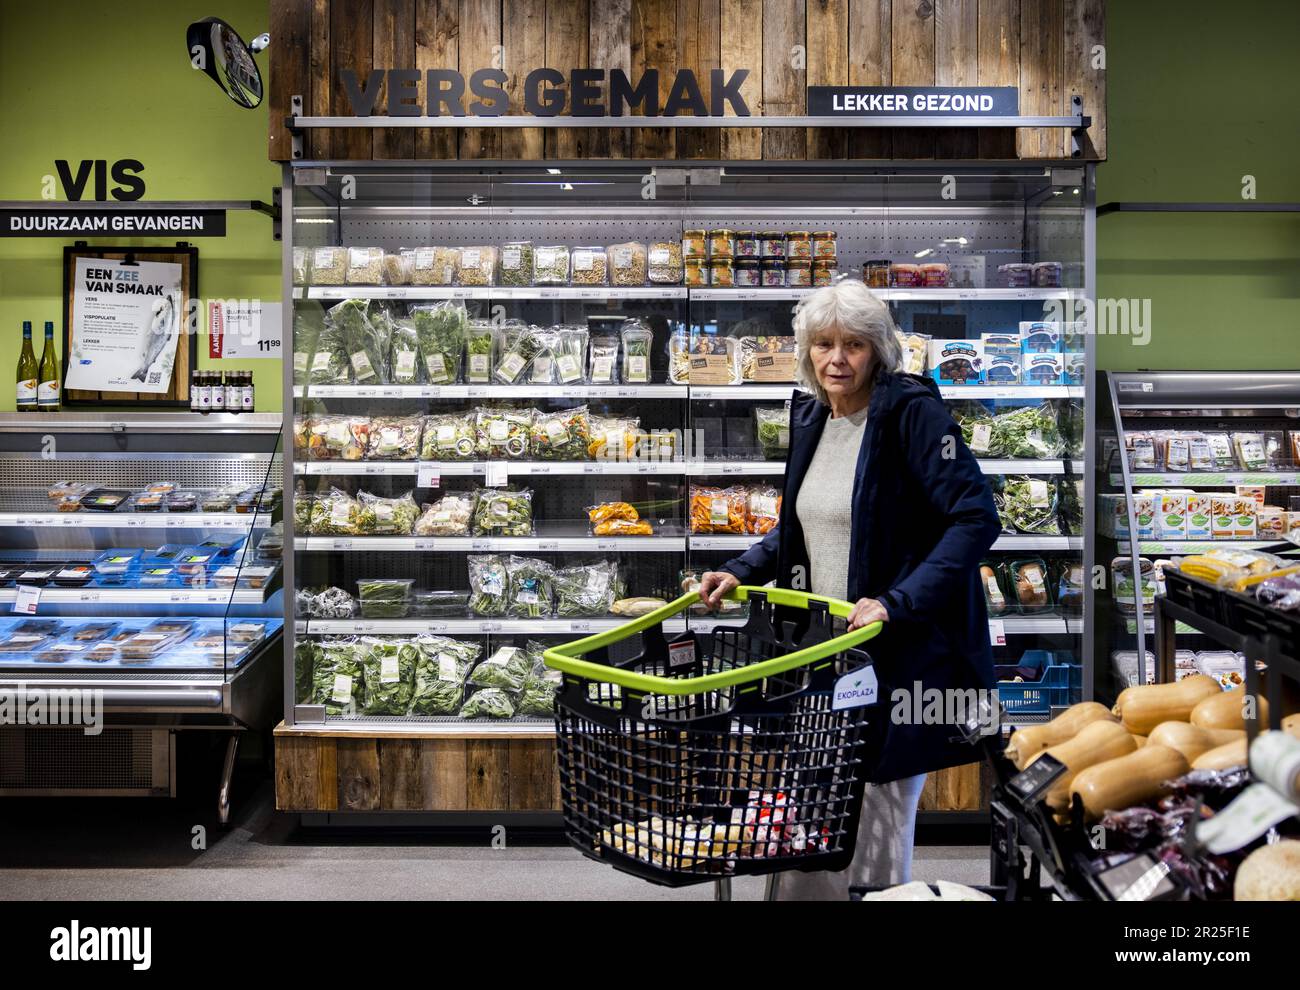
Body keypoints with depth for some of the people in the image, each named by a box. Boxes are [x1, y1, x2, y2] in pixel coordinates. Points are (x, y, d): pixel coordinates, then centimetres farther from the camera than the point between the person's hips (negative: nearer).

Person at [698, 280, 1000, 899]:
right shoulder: (810, 416, 9)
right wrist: (742, 571, 9)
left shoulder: (911, 412, -13)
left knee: (878, 819, 4)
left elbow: (975, 518, -19)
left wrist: (894, 602, -25)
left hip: (899, 652, -6)